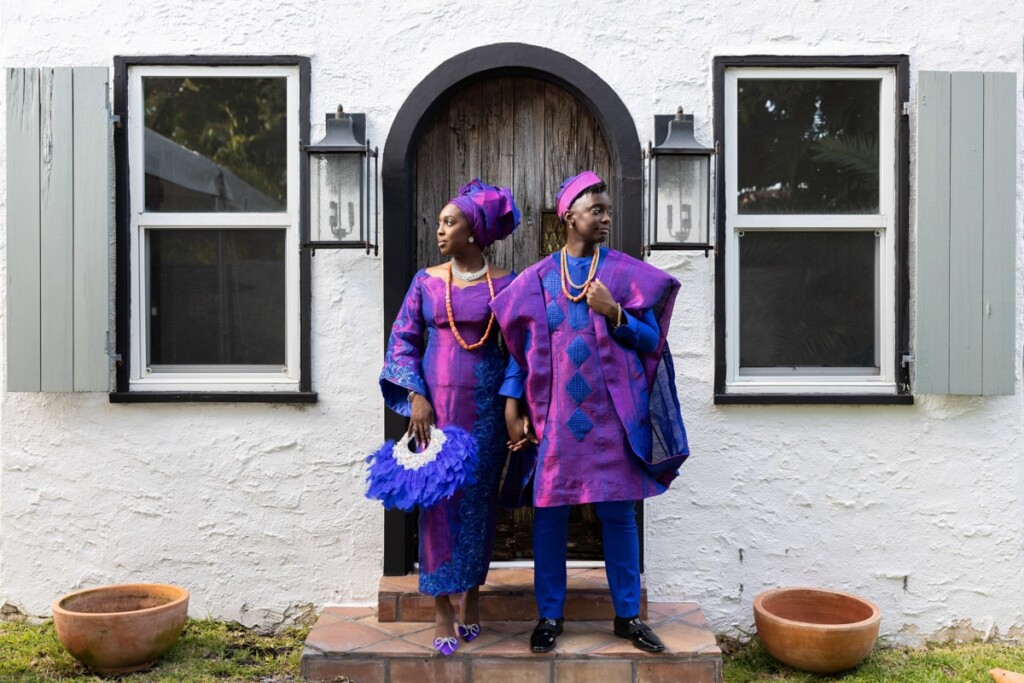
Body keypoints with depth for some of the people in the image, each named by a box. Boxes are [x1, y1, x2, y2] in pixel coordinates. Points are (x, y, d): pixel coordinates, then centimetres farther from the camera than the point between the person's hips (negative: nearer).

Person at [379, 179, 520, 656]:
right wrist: (416, 395, -6)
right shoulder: (427, 280, 5)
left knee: (479, 498, 6)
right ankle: (442, 608, 8)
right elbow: (403, 338, 5)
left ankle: (471, 597, 24)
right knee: (438, 497, -1)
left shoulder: (503, 283, 1)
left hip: (486, 403, -1)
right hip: (435, 400, 1)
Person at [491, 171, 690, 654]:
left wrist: (614, 314, -14)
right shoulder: (537, 278, 4)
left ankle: (628, 615, 20)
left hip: (613, 413, 0)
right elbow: (523, 346, 6)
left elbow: (651, 340, 2)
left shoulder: (627, 272, 3)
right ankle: (550, 615, 19)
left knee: (618, 514, 6)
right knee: (550, 513, 5)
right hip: (555, 414, 0)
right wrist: (512, 404, 0)